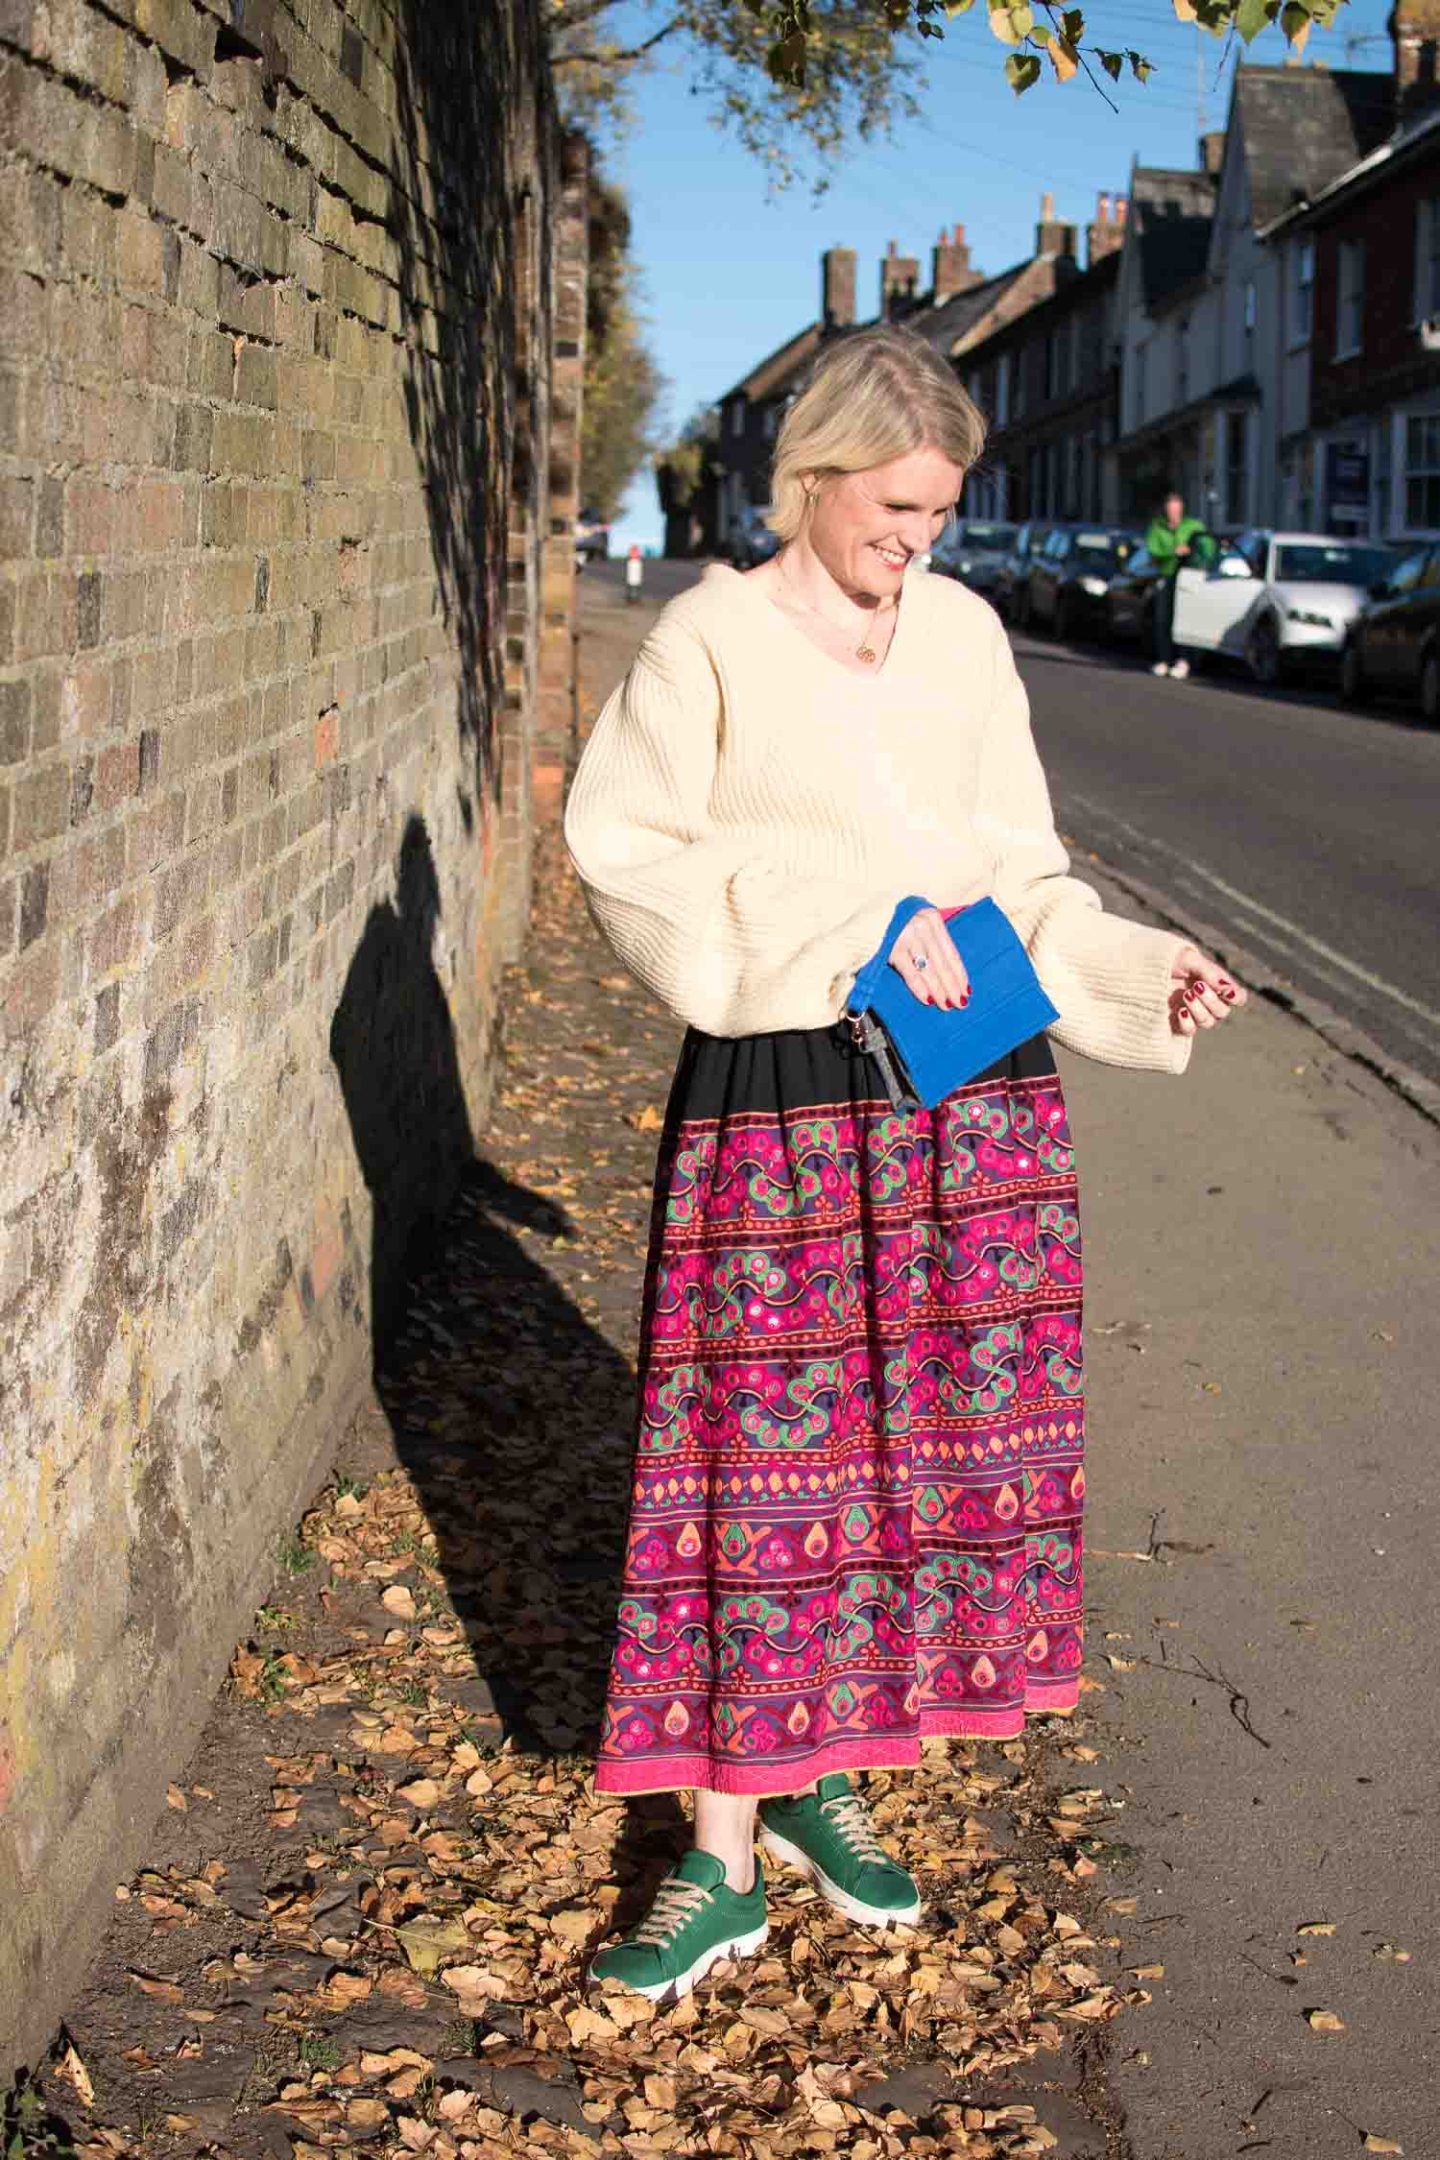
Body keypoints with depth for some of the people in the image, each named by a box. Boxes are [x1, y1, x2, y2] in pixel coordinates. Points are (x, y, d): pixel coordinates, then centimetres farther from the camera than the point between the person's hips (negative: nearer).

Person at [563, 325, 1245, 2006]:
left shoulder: (965, 636, 9)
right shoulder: (714, 638, -3)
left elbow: (1018, 869, 15)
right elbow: (629, 849, -9)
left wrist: (1148, 974, 2)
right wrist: (851, 920, -16)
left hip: (974, 1104, 4)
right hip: (782, 1094, -4)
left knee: (930, 1441, 8)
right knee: (769, 1457, 0)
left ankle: (821, 1781, 26)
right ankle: (725, 1857, 12)